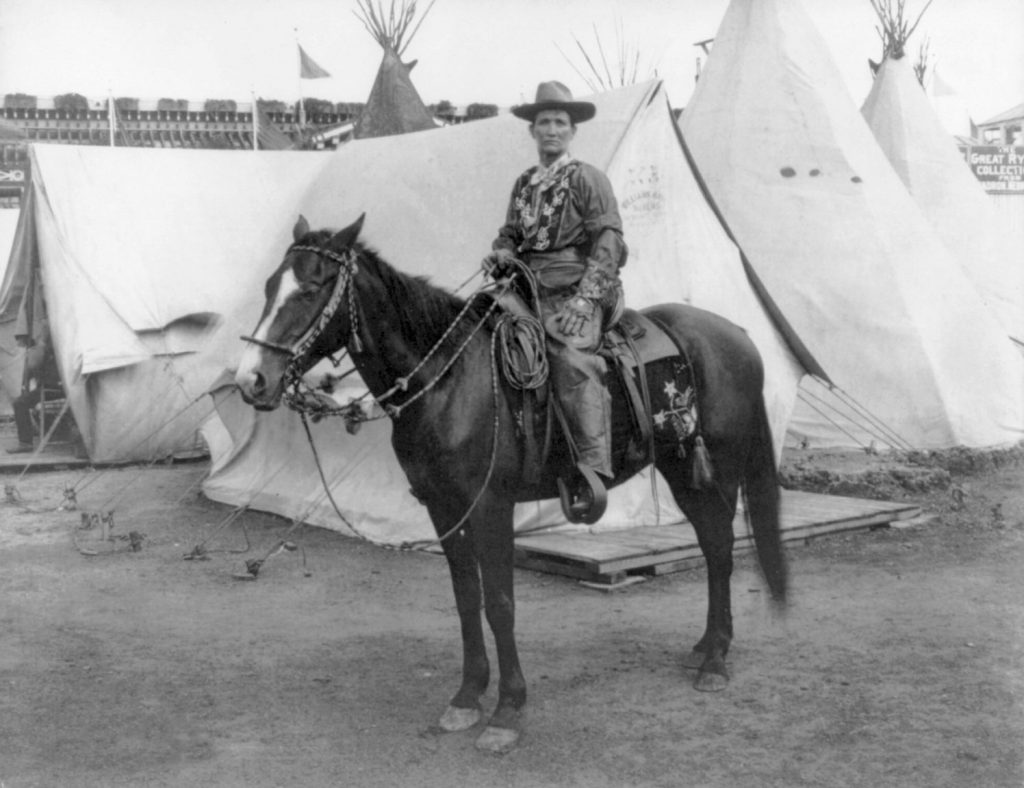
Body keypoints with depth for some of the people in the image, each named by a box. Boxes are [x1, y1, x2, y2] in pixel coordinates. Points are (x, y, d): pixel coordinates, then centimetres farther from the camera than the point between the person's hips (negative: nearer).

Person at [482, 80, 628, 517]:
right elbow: (511, 232, 27)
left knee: (570, 357, -30)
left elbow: (608, 241, -7)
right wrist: (501, 254, 1)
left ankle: (592, 473, -35)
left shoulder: (588, 178, 1)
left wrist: (584, 299, -18)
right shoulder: (524, 183, 20)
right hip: (528, 290, 7)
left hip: (575, 291, -7)